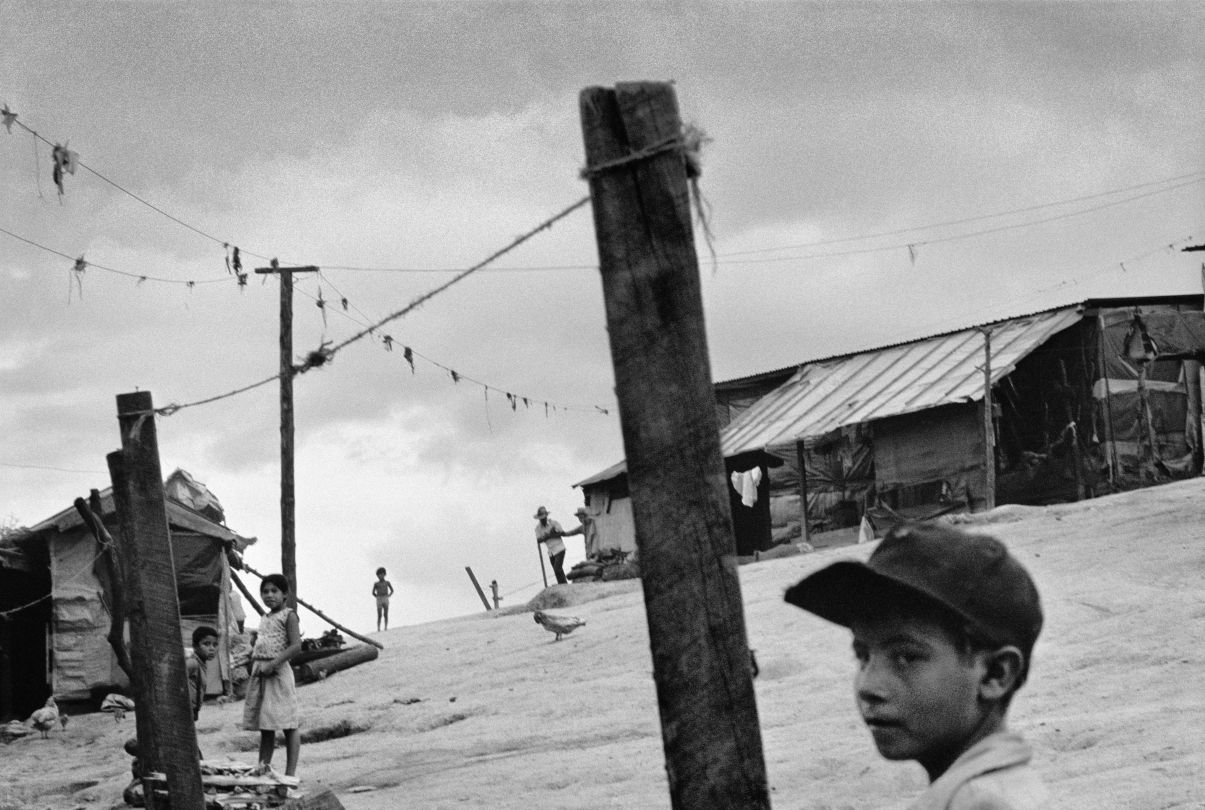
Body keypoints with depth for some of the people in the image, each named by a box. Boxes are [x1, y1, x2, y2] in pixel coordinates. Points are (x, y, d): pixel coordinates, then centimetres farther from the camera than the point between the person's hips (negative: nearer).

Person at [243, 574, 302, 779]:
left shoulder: (288, 616, -5)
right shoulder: (264, 619, 18)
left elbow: (296, 646, -15)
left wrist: (273, 664, -22)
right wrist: (254, 642, 5)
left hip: (278, 672, -8)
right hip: (260, 673, 8)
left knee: (287, 725, -6)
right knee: (265, 726, 10)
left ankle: (290, 772, -7)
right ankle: (263, 766, 12)